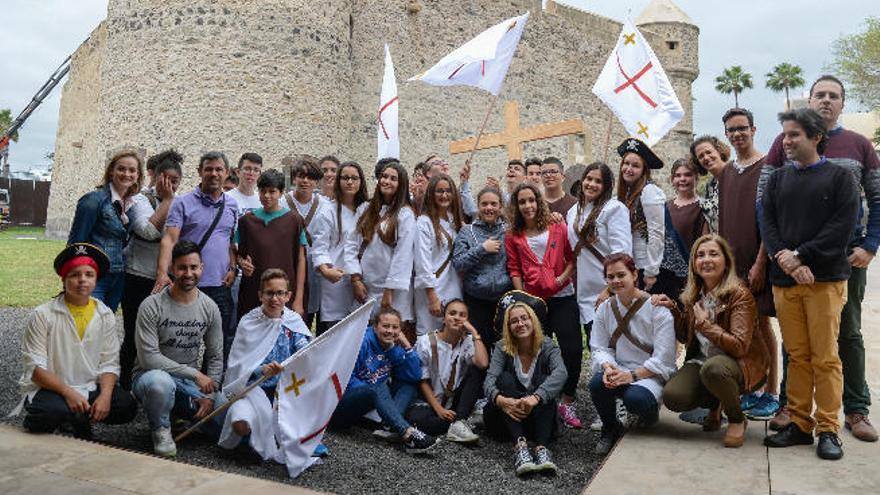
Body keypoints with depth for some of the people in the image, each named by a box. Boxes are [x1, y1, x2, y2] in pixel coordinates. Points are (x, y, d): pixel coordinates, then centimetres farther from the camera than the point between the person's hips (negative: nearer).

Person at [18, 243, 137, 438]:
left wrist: (105, 395, -18)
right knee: (53, 411, -36)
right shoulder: (43, 315, -8)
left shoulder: (105, 315, 2)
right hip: (48, 388, -3)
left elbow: (109, 362, 1)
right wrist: (68, 393, -23)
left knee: (127, 406, -20)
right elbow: (34, 367, -11)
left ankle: (80, 420, 8)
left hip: (90, 387, 4)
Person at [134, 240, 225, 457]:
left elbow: (215, 357, 4)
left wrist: (210, 395, -9)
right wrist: (194, 374, -21)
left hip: (191, 382, 4)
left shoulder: (210, 308, 0)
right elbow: (149, 358, -19)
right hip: (152, 374, -4)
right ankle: (161, 429, -7)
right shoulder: (152, 306, -14)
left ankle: (182, 412, 17)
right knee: (160, 382, -41)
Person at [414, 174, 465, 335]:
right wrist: (432, 297, -16)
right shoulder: (424, 222, -8)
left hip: (455, 289, 6)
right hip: (432, 290, -6)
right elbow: (422, 263, -13)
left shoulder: (455, 220, 13)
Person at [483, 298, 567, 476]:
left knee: (544, 381, -24)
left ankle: (542, 448, -39)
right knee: (505, 378, -24)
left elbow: (561, 373, -26)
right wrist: (499, 399, -43)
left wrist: (535, 397, -44)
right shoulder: (502, 348, -3)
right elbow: (489, 380, -19)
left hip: (537, 417, 0)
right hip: (505, 417, 0)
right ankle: (519, 445, -42)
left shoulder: (547, 346, -5)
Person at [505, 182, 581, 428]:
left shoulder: (558, 228, 2)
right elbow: (514, 270, 3)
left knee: (573, 350, -6)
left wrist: (564, 276, -11)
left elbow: (572, 257, 5)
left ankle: (567, 403, 11)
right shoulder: (513, 237, 5)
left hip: (562, 297, -1)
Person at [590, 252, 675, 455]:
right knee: (597, 383, -29)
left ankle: (651, 411, 8)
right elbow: (599, 348, 2)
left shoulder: (657, 308, -10)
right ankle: (611, 428, 3)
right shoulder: (604, 309, 6)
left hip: (651, 374, -4)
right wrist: (607, 366, -20)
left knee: (635, 398, -34)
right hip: (619, 371, 4)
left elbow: (662, 358, -14)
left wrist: (632, 374, -24)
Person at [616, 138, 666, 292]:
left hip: (645, 267, -7)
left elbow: (656, 233, -15)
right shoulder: (626, 192, 10)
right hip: (630, 266, 7)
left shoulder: (649, 191, -11)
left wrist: (651, 271, -16)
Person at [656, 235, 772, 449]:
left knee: (713, 368, -40)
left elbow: (739, 346, -22)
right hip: (702, 361, 6)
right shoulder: (695, 294, 4)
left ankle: (737, 419, -8)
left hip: (742, 365, -5)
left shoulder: (739, 294, -15)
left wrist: (705, 323, -22)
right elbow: (685, 337, 13)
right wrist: (673, 309, 0)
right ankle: (715, 404, 15)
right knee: (672, 396, -21)